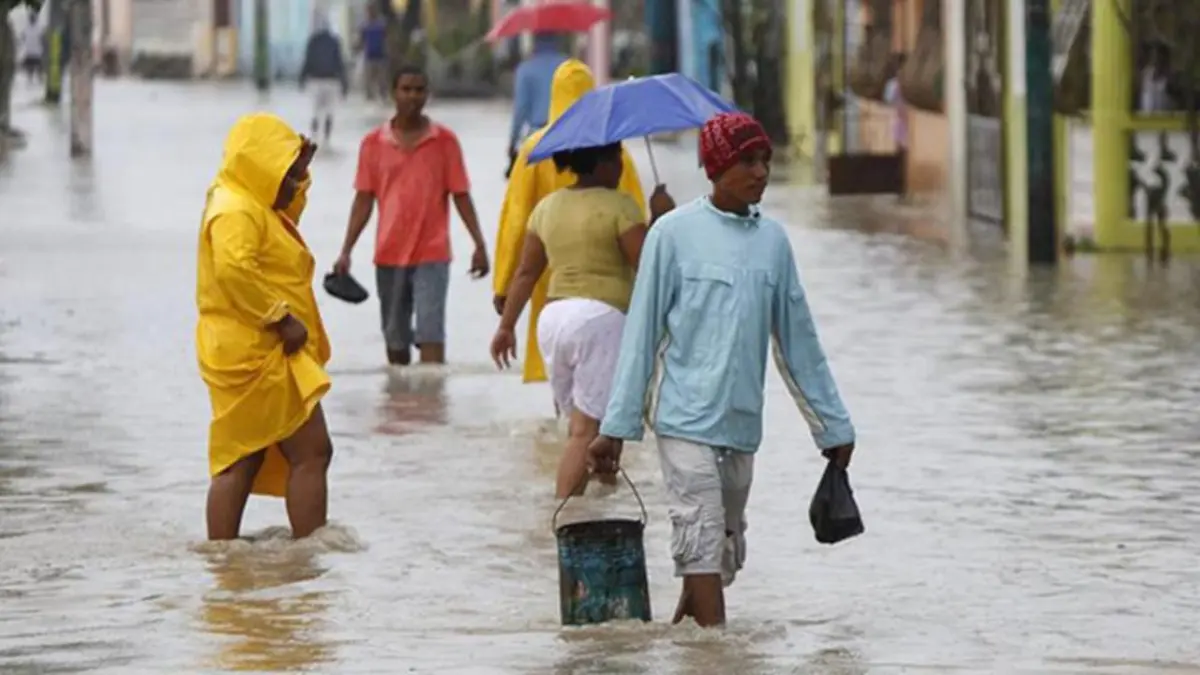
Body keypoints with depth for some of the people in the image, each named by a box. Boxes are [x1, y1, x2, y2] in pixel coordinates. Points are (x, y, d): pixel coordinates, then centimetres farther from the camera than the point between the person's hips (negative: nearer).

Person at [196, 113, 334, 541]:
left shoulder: (253, 205, 17)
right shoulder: (236, 212, -16)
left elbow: (286, 212, 37)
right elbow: (234, 269, -31)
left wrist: (299, 174, 20)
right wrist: (282, 318, -26)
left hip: (249, 356, 11)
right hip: (258, 356, -11)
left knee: (240, 461, 11)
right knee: (311, 454, -9)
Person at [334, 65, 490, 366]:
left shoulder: (445, 141, 0)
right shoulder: (373, 143, 4)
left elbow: (461, 196, 2)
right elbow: (364, 201, 6)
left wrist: (479, 244, -7)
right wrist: (346, 251, -1)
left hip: (432, 254, -3)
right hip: (389, 254, 3)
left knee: (430, 331, -13)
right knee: (395, 336, 12)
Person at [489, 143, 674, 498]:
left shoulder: (547, 207, 13)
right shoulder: (619, 206, -7)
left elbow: (525, 273, 14)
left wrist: (506, 326, 20)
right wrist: (660, 218, -1)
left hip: (552, 318, 7)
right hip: (601, 317, -7)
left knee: (579, 425, 17)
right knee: (586, 432, -7)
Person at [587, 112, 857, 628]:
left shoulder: (772, 240, 9)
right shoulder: (676, 232, -5)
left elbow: (798, 340, 15)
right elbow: (642, 334, -3)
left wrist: (832, 425, 15)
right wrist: (615, 427, -5)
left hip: (742, 422, 5)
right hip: (686, 416, -5)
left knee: (728, 547, 9)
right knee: (702, 538, -12)